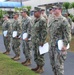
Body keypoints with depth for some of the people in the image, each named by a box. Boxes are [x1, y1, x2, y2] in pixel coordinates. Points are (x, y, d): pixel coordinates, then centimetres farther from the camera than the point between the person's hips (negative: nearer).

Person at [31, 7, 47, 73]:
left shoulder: (42, 20, -15)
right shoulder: (35, 20, 14)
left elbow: (44, 32, -20)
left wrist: (42, 41, -22)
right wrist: (33, 39, 20)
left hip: (39, 41, -9)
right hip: (34, 41, 9)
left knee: (40, 55, -1)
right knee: (36, 54, 15)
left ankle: (41, 68, 10)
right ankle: (38, 66, 27)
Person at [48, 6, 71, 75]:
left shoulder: (63, 20, -13)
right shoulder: (53, 20, 13)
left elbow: (68, 34, -17)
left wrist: (65, 45, -20)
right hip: (52, 46, 9)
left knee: (58, 64, -4)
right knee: (53, 63, 16)